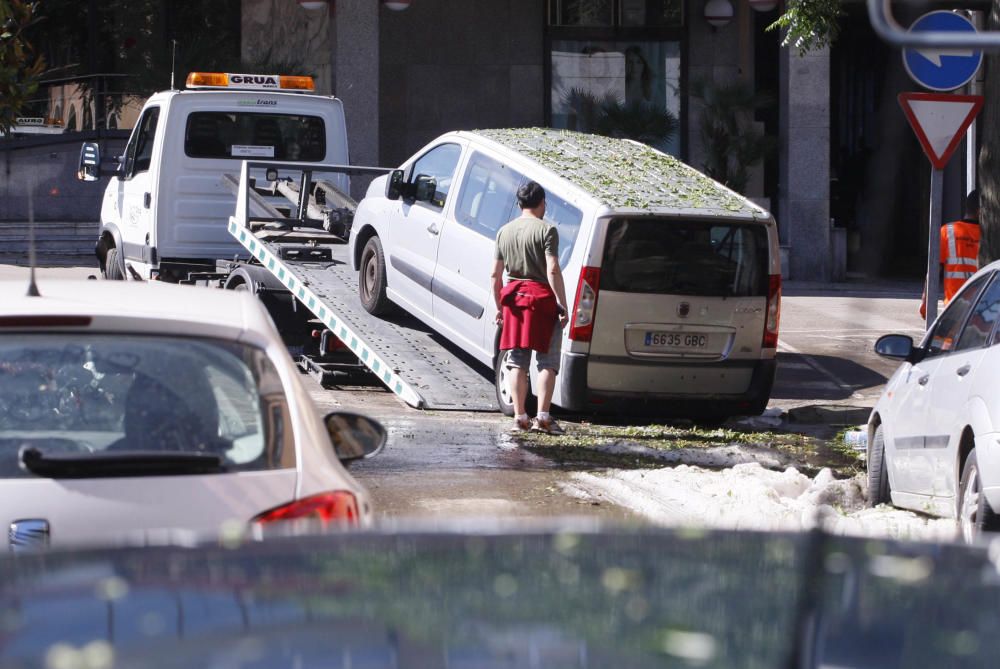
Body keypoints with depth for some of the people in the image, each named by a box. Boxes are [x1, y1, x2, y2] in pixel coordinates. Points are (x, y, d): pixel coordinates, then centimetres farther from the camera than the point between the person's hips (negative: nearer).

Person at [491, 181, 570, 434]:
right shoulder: (546, 230, -7)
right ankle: (543, 416, -8)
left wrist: (499, 307, 17)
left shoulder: (504, 232, 9)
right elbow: (553, 271, -15)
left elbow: (495, 275, 9)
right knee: (548, 361, 1)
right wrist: (562, 305, -13)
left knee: (517, 362, 9)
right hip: (541, 296, -4)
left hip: (513, 295, 4)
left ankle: (520, 416, 6)